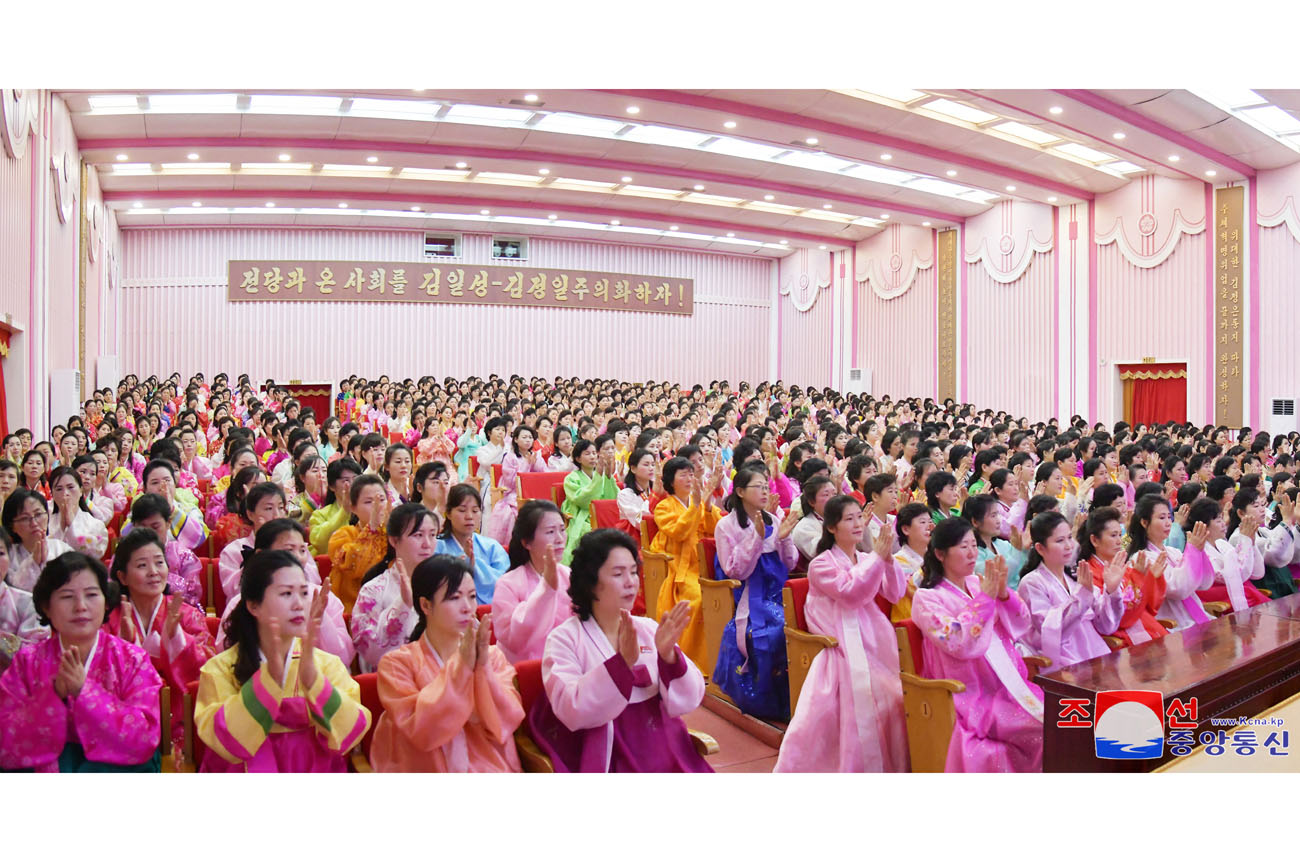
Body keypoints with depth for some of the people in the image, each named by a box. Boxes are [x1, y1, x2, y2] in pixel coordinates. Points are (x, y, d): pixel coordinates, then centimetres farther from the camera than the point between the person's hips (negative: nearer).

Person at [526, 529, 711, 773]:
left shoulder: (649, 630, 9)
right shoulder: (564, 638, -1)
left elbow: (685, 702, 1)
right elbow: (571, 711, -16)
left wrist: (668, 655, -16)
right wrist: (622, 663, -26)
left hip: (663, 755, 4)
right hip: (601, 761, -4)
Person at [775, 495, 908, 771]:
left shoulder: (866, 559, 13)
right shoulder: (821, 564, -4)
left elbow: (894, 595, 4)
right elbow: (851, 593, -19)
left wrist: (888, 559, -11)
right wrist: (877, 557, -17)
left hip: (874, 642, 5)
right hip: (844, 647, -5)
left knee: (889, 703, -4)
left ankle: (892, 765, 14)